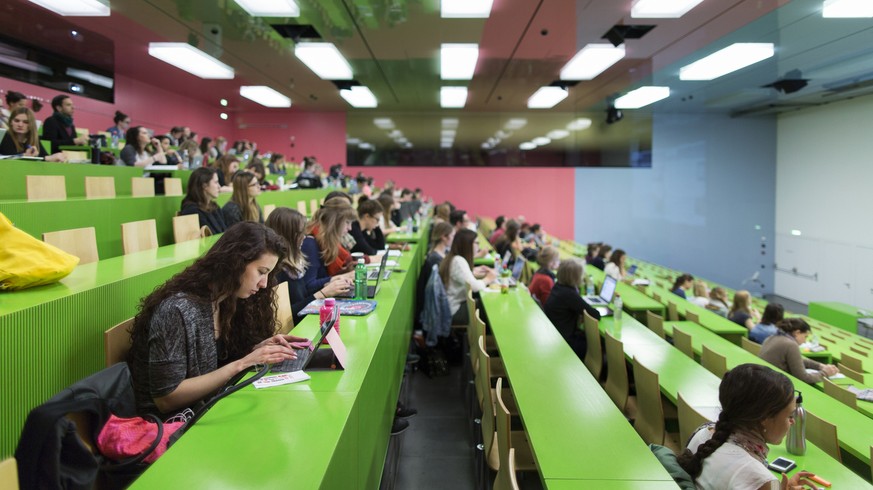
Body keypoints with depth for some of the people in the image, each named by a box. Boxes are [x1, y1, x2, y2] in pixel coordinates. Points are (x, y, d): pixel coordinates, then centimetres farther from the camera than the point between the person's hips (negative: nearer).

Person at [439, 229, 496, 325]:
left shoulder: (452, 258, 7)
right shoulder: (458, 261, -22)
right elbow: (474, 286, -30)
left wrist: (473, 273, 8)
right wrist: (487, 279, -11)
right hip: (454, 312, -9)